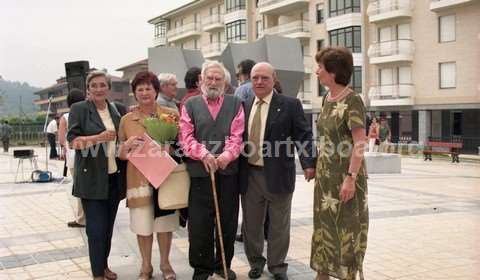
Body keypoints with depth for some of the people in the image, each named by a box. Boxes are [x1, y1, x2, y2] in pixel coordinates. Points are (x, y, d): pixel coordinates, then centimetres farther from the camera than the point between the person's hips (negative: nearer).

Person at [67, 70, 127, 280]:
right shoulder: (79, 109, -3)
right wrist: (99, 137, -22)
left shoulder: (119, 110, 10)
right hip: (91, 178, -4)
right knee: (96, 228, -4)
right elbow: (73, 141, -10)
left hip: (114, 177, 4)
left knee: (108, 226, 13)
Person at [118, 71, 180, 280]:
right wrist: (127, 145, -13)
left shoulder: (171, 114, 2)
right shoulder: (126, 119, 5)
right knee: (142, 225, 5)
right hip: (139, 178, 0)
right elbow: (120, 153, 8)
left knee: (164, 222, 9)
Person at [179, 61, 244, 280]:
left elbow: (237, 136, 0)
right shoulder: (190, 104, 9)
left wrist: (227, 156, -18)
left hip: (228, 172, 1)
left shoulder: (235, 104, 10)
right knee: (199, 225, 3)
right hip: (199, 172, -1)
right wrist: (203, 154, -16)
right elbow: (185, 136, 0)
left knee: (227, 222, 9)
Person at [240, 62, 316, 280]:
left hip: (278, 175, -3)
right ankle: (256, 262, 34)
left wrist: (309, 163, -19)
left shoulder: (290, 104, -3)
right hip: (249, 176, 3)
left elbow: (303, 136, -8)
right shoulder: (244, 106, 8)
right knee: (251, 224, 14)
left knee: (279, 225, 10)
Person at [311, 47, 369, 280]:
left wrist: (351, 177, -23)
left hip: (345, 175, -8)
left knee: (346, 228, 3)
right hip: (325, 174, 8)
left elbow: (360, 143, -19)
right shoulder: (327, 98, 8)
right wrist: (316, 167, 14)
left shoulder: (352, 100, -15)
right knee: (324, 225, 14)